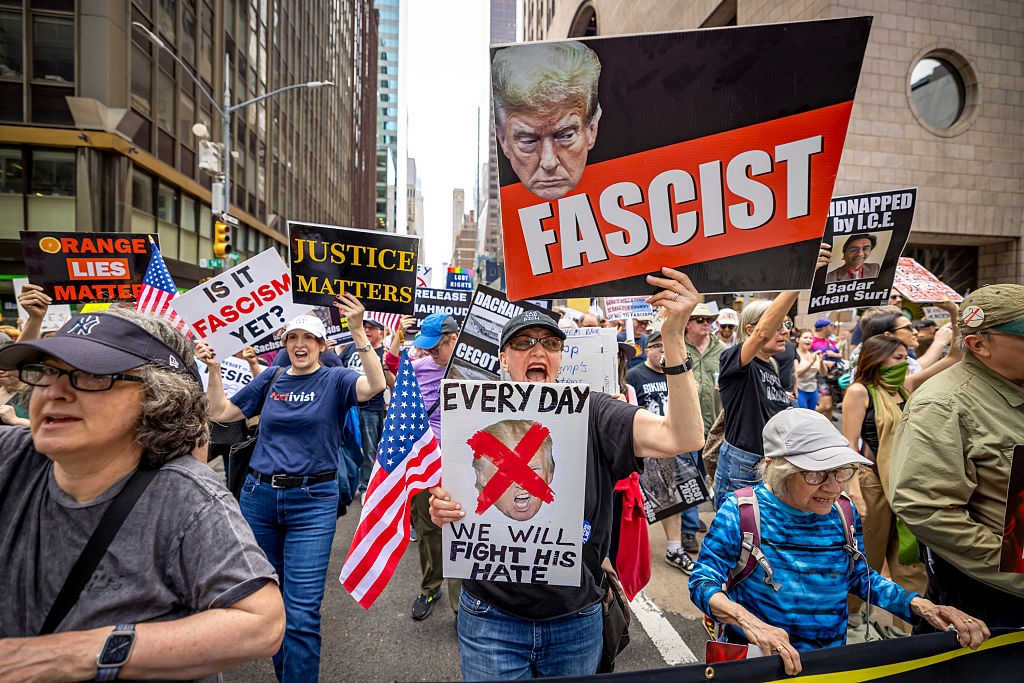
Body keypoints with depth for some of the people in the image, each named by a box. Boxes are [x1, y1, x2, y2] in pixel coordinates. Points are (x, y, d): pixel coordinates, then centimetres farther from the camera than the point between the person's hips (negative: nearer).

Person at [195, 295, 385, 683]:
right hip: (259, 496, 5)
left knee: (301, 610, -5)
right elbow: (220, 413, 12)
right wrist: (214, 368, 0)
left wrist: (358, 332, -34)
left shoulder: (334, 380, -4)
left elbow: (375, 386, -24)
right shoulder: (270, 380, 8)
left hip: (313, 501, -5)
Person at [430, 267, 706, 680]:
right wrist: (442, 512, -19)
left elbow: (684, 438, -24)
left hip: (577, 621, 1)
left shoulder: (591, 414, -10)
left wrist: (673, 338, -35)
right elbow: (459, 513, 5)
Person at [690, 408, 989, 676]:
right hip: (755, 658, -6)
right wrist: (748, 621, -33)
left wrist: (921, 606, -1)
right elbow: (702, 580, -16)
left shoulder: (843, 514, -1)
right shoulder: (741, 512, -16)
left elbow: (858, 576, 14)